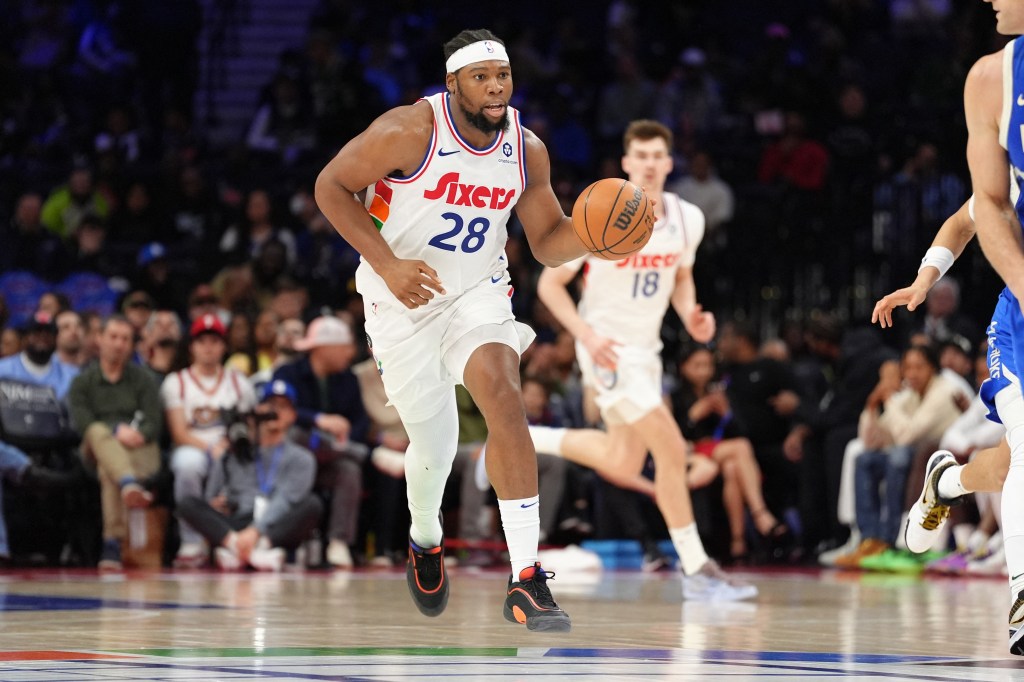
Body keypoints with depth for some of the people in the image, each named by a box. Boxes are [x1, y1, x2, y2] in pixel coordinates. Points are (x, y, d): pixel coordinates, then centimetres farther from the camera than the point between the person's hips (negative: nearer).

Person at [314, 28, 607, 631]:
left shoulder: (527, 150, -5)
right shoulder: (411, 131, -19)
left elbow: (547, 241, 4)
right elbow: (331, 185, -13)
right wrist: (387, 265, -23)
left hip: (479, 293, 2)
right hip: (403, 301, -2)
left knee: (505, 397, -24)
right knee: (433, 445, 2)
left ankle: (527, 579, -28)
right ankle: (425, 540, 41)